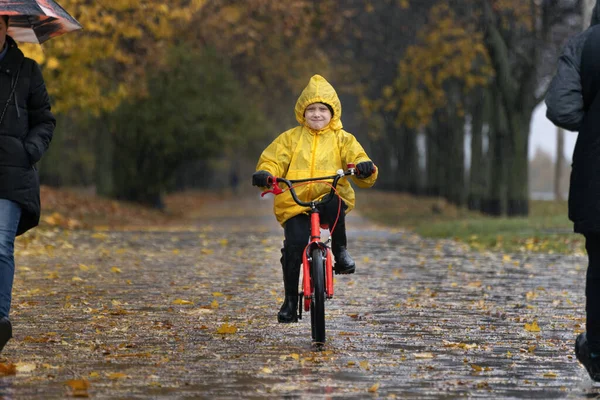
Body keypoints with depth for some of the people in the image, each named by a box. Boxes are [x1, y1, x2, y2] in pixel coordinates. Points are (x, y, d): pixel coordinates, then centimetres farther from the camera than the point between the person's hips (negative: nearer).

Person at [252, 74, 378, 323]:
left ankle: (340, 251, -14)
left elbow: (356, 158, 1)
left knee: (335, 203, -37)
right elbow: (272, 161, 7)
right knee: (294, 245, -19)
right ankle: (290, 300, -2)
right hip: (294, 204, 1)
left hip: (330, 201, -1)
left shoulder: (342, 139, 12)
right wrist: (265, 174, -17)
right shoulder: (290, 138, 12)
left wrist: (365, 168, -24)